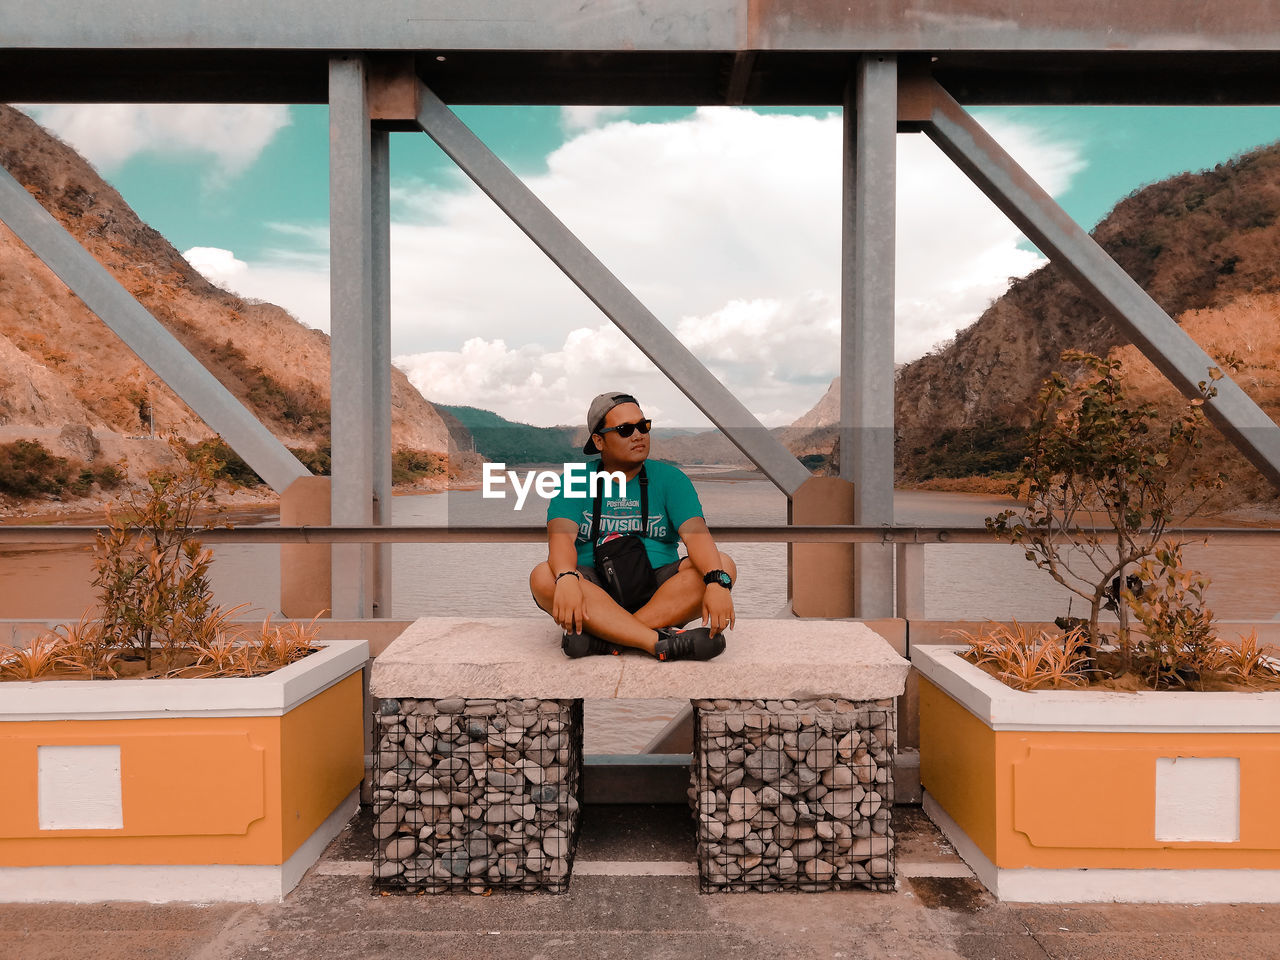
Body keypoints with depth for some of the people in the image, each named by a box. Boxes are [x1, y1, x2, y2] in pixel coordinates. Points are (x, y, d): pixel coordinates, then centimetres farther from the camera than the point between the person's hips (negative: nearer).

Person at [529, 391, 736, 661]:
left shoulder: (670, 479, 6)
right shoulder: (575, 482, 5)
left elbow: (695, 533, -9)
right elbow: (561, 536, -12)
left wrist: (717, 582, -29)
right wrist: (566, 579, -35)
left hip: (659, 589, 1)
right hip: (594, 590, -1)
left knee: (724, 565, -23)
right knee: (543, 577, -29)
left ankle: (604, 638, -30)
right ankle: (662, 642, -36)